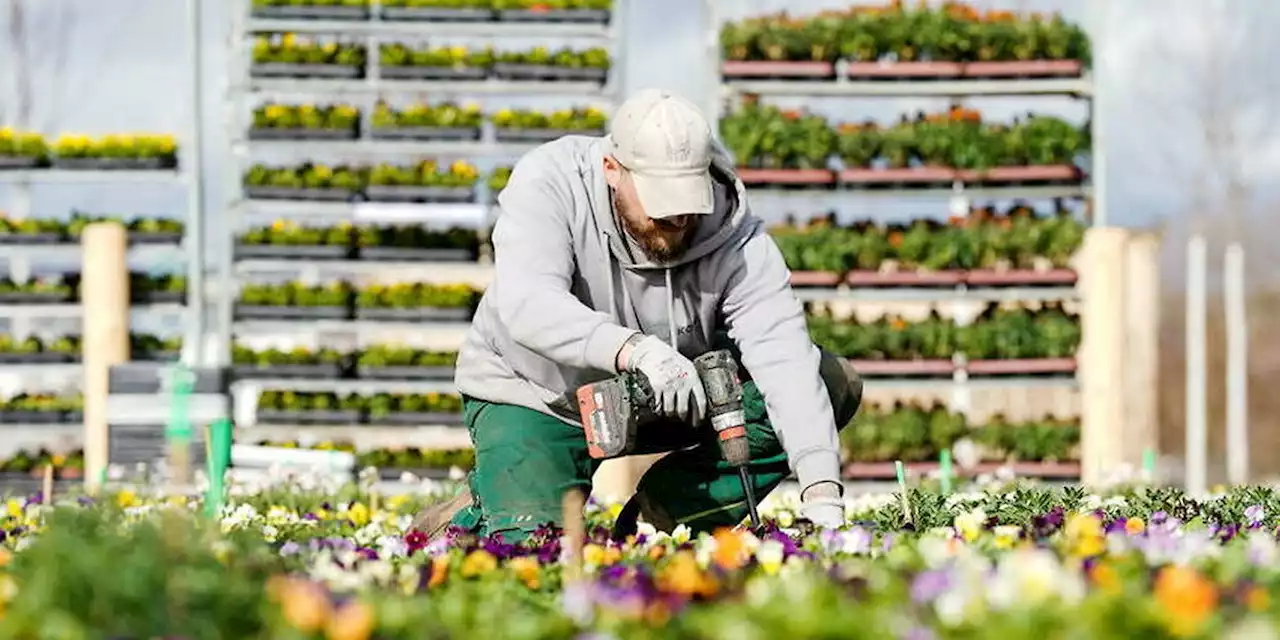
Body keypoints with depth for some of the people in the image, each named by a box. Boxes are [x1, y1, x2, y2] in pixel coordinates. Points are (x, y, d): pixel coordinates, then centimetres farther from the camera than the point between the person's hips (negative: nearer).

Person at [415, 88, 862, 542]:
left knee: (833, 384, -14)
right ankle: (475, 514, 9)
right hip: (536, 400, -3)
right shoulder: (547, 184, -24)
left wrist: (822, 495, -43)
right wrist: (637, 350, -56)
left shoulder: (736, 238, -21)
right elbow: (528, 305, -39)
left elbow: (783, 355, -29)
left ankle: (667, 505, -4)